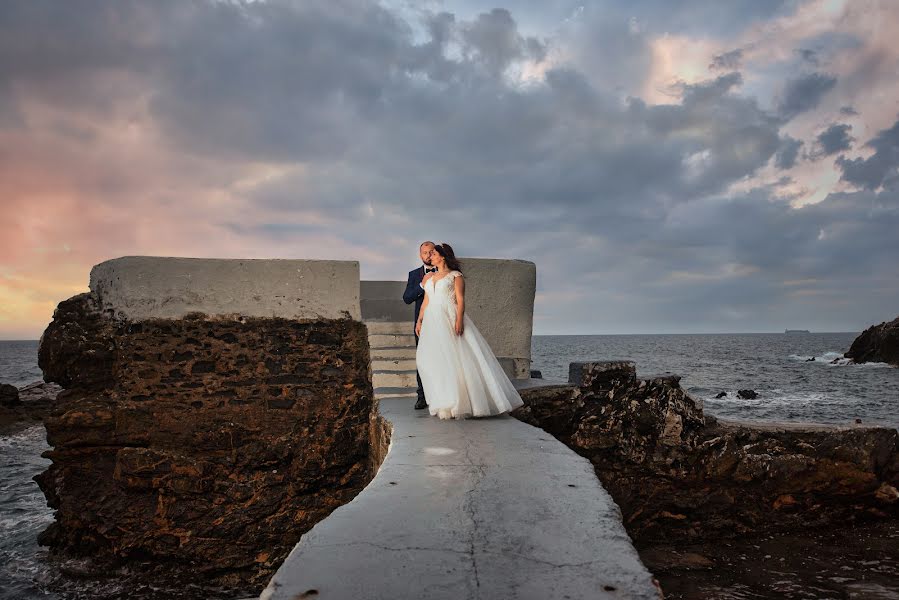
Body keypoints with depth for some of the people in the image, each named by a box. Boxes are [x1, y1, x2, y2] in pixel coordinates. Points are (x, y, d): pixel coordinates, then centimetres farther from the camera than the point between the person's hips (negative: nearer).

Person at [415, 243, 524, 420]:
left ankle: (462, 402, -4)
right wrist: (419, 321, 10)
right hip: (432, 322, 6)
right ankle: (445, 403, 5)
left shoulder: (455, 275, 3)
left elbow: (460, 300, -6)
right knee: (433, 359, -1)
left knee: (456, 358, -10)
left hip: (450, 319, -5)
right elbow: (425, 302, 19)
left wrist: (459, 319, -18)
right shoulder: (429, 278, 20)